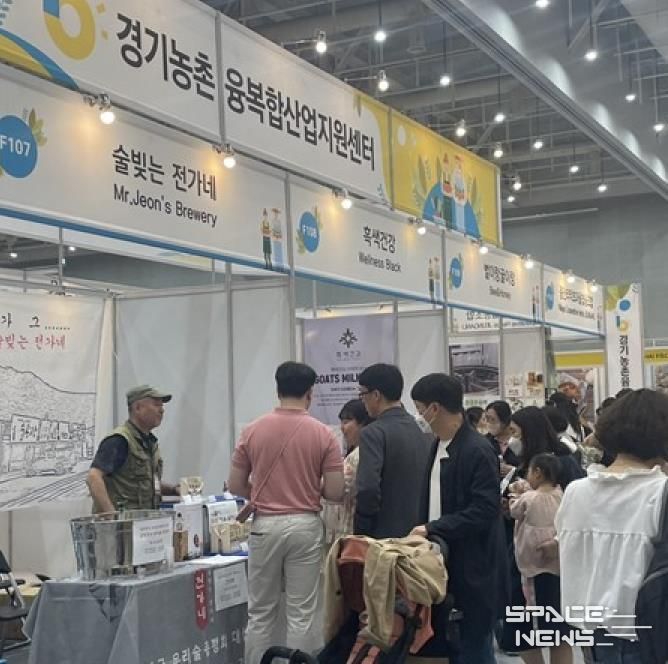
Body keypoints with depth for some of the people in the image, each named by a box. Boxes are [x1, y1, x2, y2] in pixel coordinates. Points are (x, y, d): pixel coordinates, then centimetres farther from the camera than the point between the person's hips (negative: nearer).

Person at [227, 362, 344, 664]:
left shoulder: (252, 431, -1)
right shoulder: (323, 434, -5)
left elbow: (235, 485, 3)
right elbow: (335, 492, -6)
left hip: (265, 525, 1)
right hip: (305, 526, -1)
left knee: (261, 614, 10)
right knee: (301, 614, 4)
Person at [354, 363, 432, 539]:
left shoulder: (373, 433, -13)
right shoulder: (424, 432, 8)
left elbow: (368, 489, -21)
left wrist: (361, 532, -9)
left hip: (383, 535, -7)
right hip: (419, 533, 7)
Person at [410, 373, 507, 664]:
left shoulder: (478, 451, -16)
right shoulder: (437, 447, 10)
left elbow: (484, 511, -22)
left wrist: (432, 529, -19)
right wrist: (424, 529, 5)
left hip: (472, 569, -8)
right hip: (444, 564, 8)